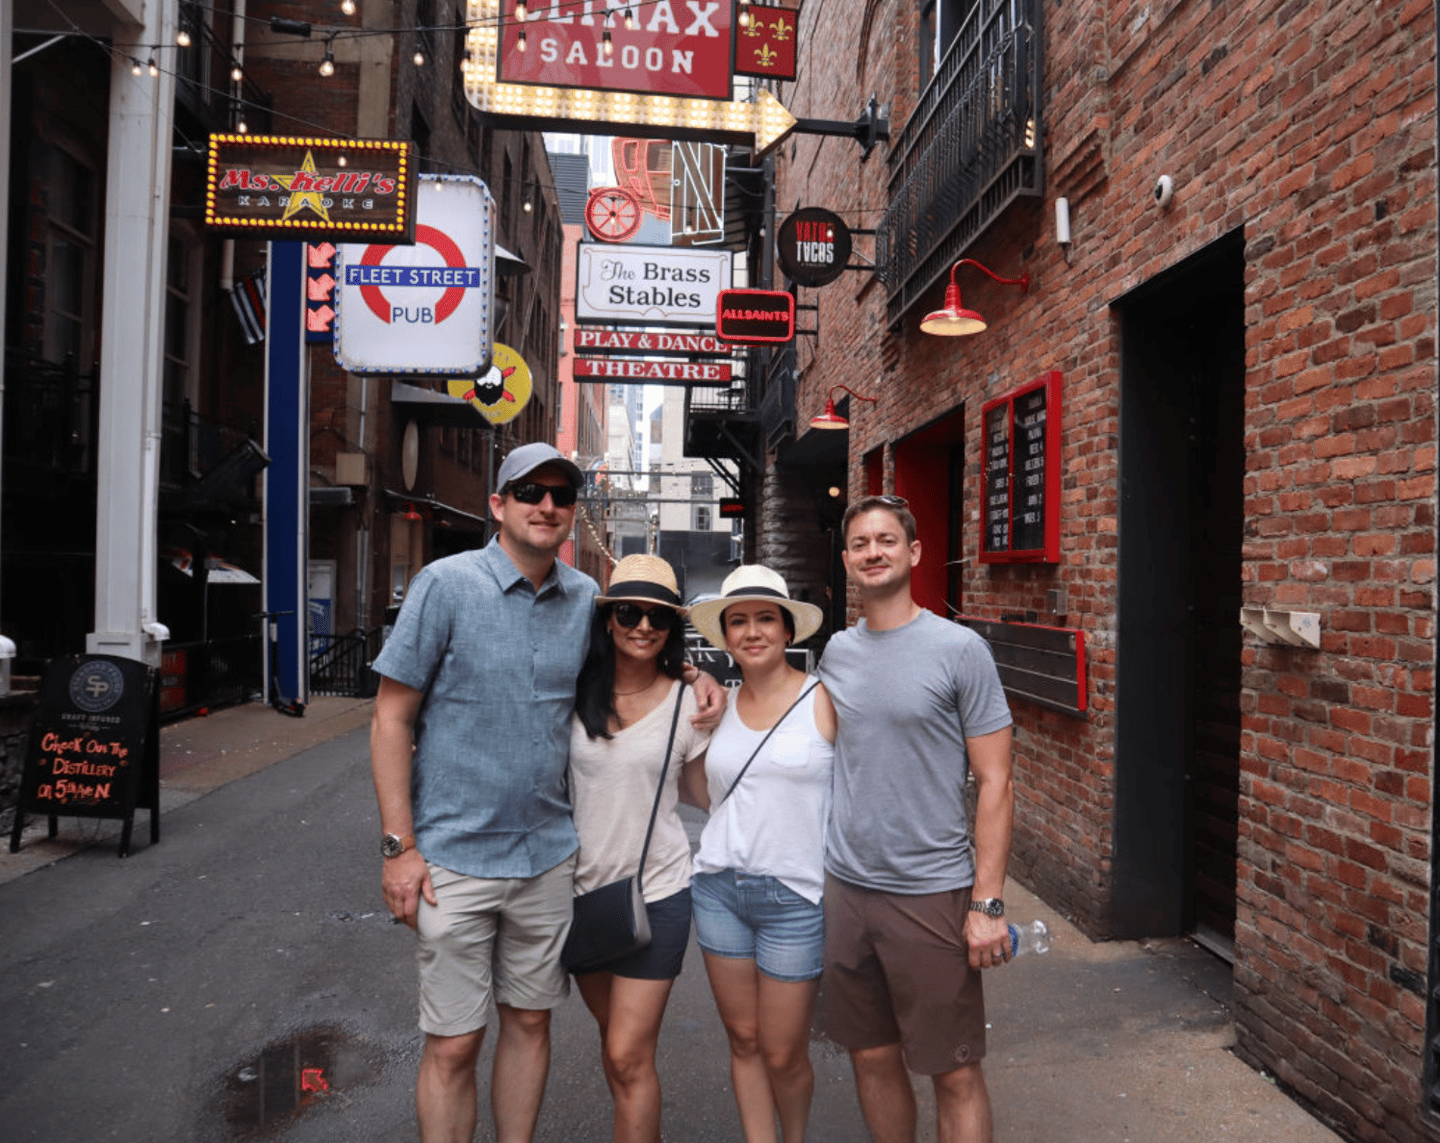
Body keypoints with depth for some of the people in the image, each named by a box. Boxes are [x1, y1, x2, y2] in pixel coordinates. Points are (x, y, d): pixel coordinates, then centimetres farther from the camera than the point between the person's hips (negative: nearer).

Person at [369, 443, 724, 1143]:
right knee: (453, 1045, 6)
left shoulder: (586, 598, 2)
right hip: (454, 857, -3)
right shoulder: (446, 585, -10)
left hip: (548, 855, 4)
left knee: (529, 1022, 17)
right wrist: (398, 847, -12)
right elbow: (391, 719, -8)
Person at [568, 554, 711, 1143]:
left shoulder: (687, 702, -8)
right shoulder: (576, 695, -6)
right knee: (615, 1040, 21)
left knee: (628, 1056, -3)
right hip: (583, 885, 3)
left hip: (657, 890, -3)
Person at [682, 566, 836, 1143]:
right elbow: (704, 794, 9)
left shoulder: (825, 701, -6)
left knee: (783, 1055, 7)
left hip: (796, 895, -3)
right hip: (719, 887, 4)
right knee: (743, 1041, 13)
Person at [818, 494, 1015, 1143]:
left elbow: (994, 783, -8)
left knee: (955, 1073, 6)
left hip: (933, 893, -4)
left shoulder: (959, 650, -8)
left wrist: (987, 902, -12)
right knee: (871, 1057, 16)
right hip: (847, 888, 5)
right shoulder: (836, 653, 6)